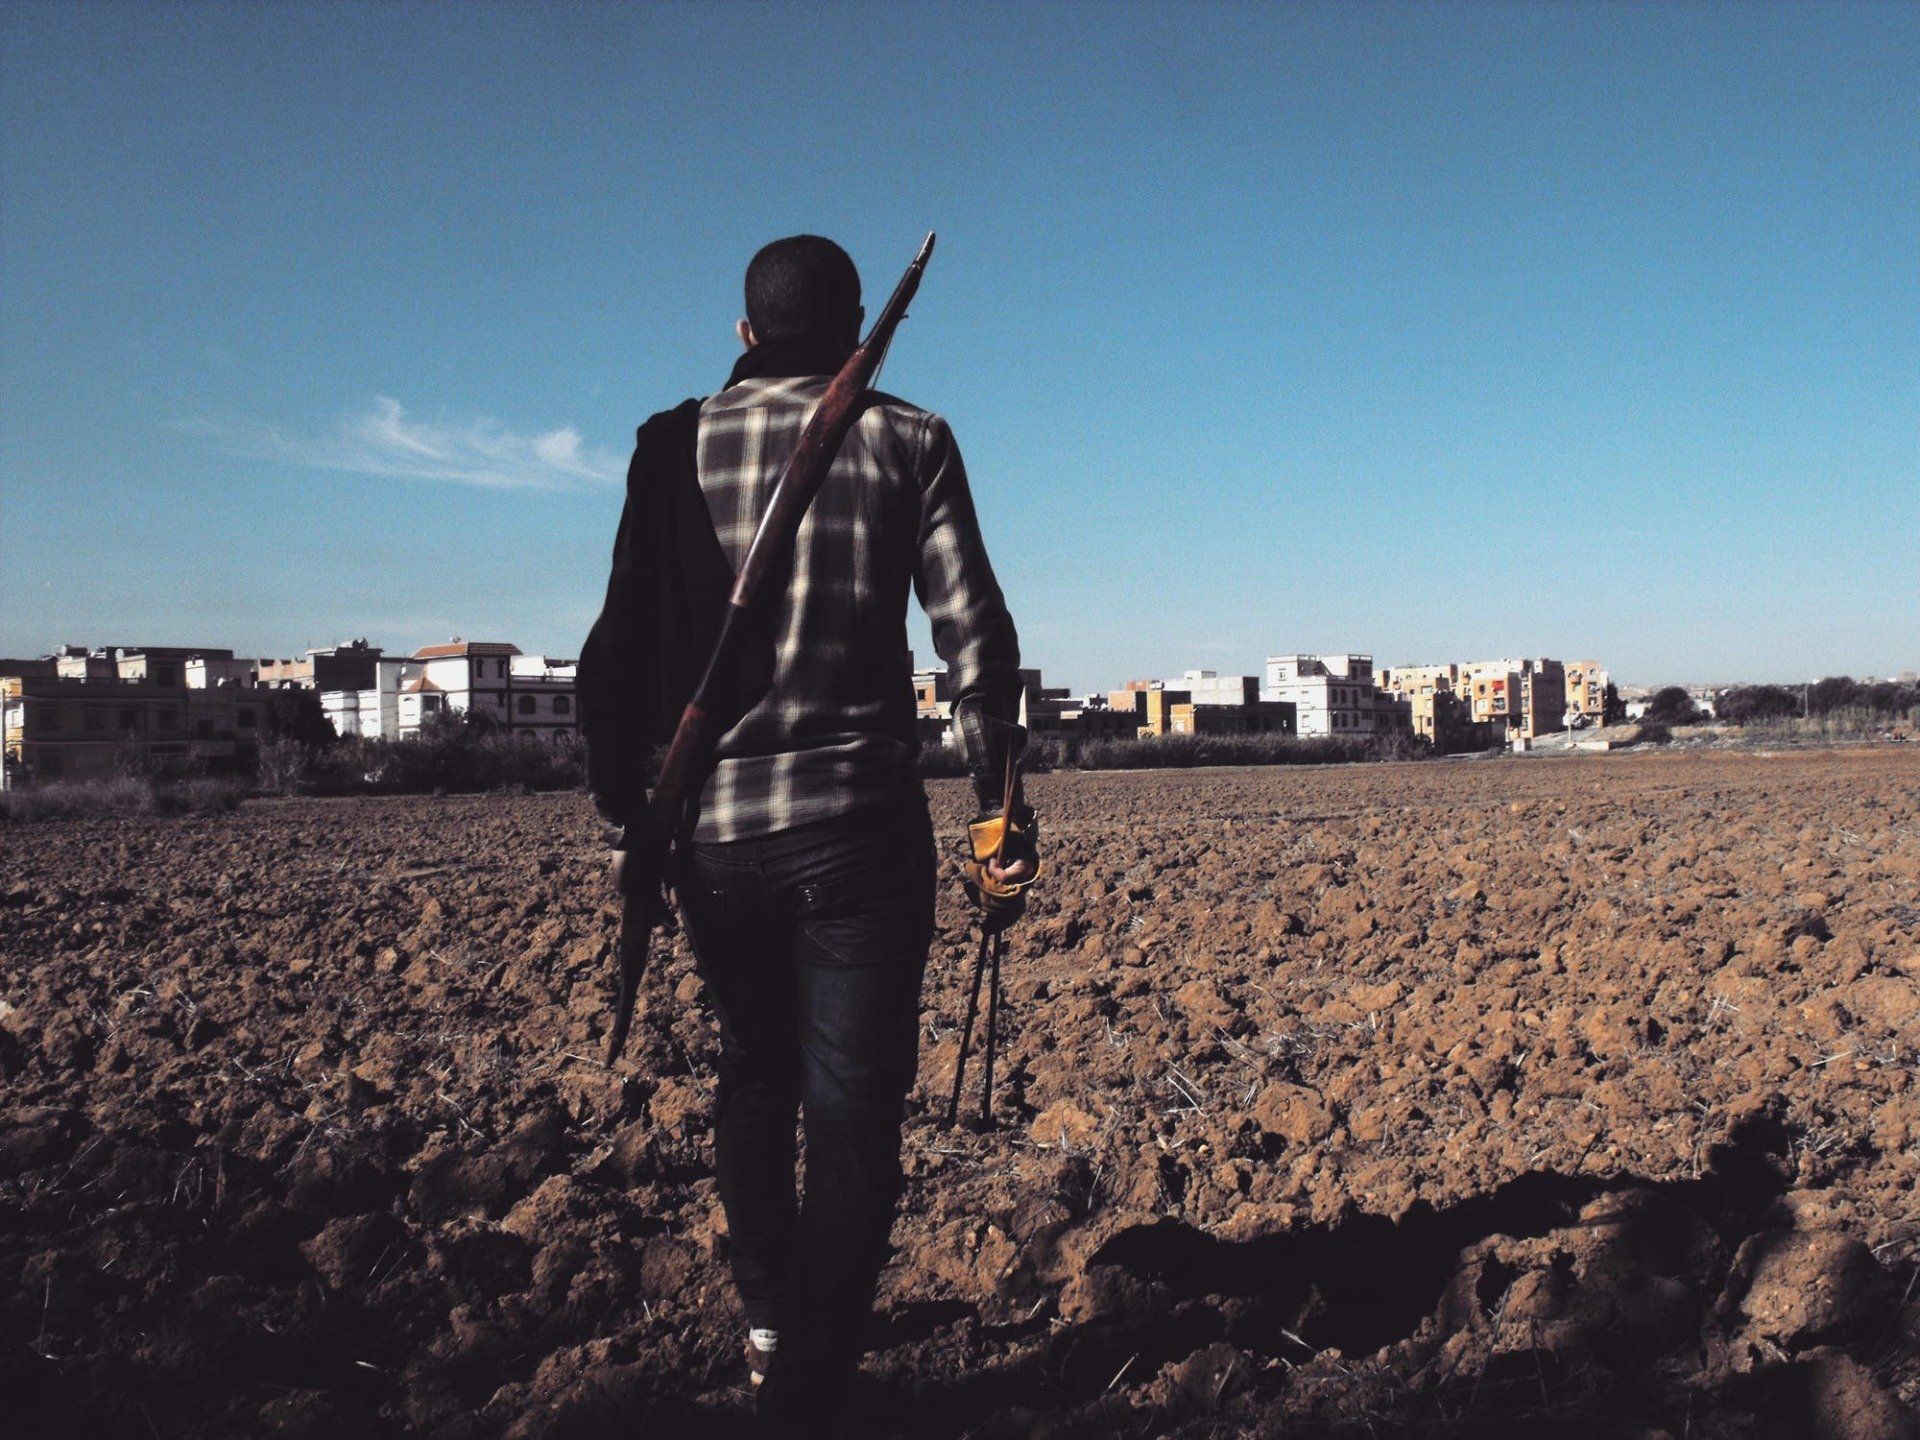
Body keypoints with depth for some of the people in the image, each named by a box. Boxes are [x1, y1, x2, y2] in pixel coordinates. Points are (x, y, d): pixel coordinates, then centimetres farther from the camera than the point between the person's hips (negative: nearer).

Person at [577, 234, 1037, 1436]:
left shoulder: (678, 446, 6)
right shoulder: (907, 441, 2)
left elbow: (623, 643, 3)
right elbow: (976, 632, -4)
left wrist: (624, 803, 11)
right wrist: (1000, 799, 2)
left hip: (713, 827, 3)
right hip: (858, 828, -3)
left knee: (755, 1075, 22)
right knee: (852, 1108, 3)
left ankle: (771, 1317, 34)